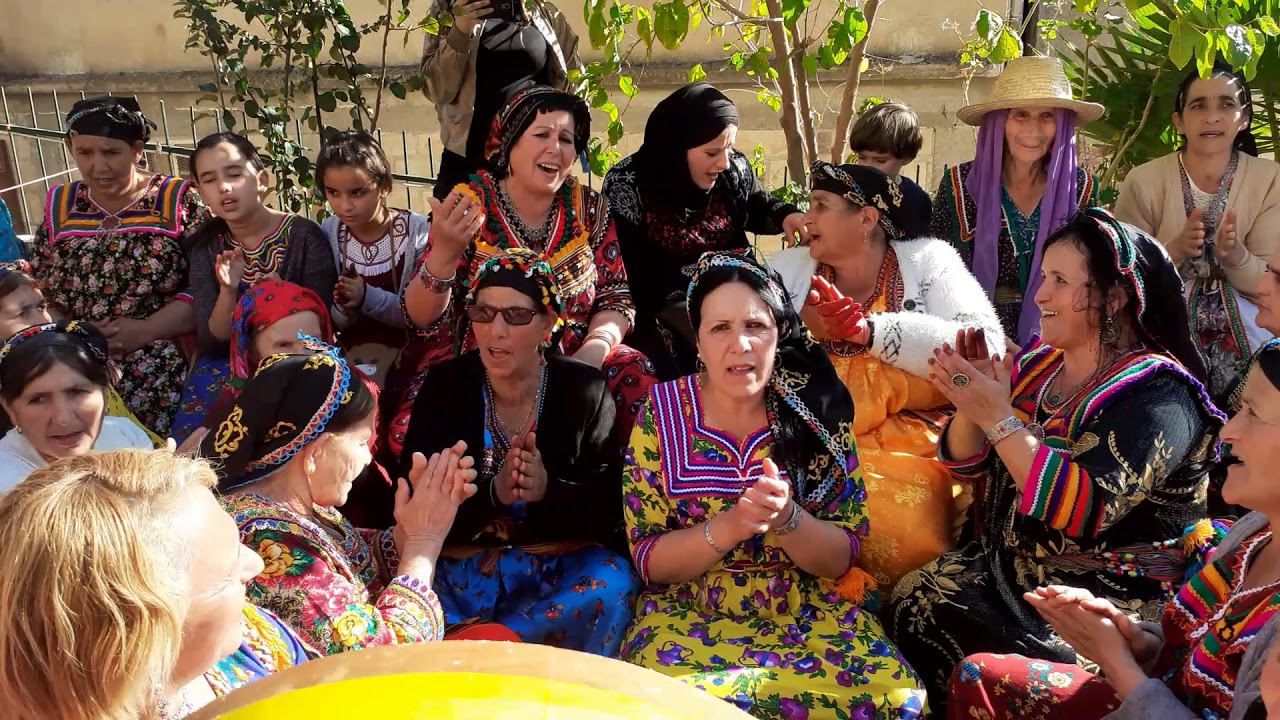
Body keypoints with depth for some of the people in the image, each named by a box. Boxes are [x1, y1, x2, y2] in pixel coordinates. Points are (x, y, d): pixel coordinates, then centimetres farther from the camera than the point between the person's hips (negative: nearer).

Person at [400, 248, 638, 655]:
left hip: (563, 564, 1)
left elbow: (611, 507, -8)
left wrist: (548, 490, -28)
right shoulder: (444, 387, -2)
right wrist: (492, 493, -28)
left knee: (612, 584, -32)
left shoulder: (584, 390, -4)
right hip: (463, 566, 0)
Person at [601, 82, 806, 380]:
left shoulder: (734, 169, -1)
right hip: (662, 308, -4)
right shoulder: (627, 184, -13)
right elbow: (630, 272, -15)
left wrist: (787, 215, -3)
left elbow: (759, 207, 21)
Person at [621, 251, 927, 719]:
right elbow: (648, 560, -6)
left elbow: (842, 559, -3)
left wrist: (785, 517, -24)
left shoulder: (816, 411, -4)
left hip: (810, 613, 2)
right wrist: (731, 526, -24)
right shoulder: (661, 414, -5)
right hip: (690, 615, -2)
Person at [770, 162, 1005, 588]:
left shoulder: (927, 262, 5)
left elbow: (985, 348, -9)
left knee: (899, 525, -31)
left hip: (908, 441, -2)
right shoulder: (789, 269, 13)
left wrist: (870, 329, -18)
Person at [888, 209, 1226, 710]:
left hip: (1104, 603, -6)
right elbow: (968, 463, 9)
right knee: (910, 599, -13)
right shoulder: (1039, 363, 5)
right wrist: (970, 404, -11)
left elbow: (1086, 511, -28)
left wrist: (998, 419, -28)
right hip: (1007, 565, 7)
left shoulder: (1157, 395, -15)